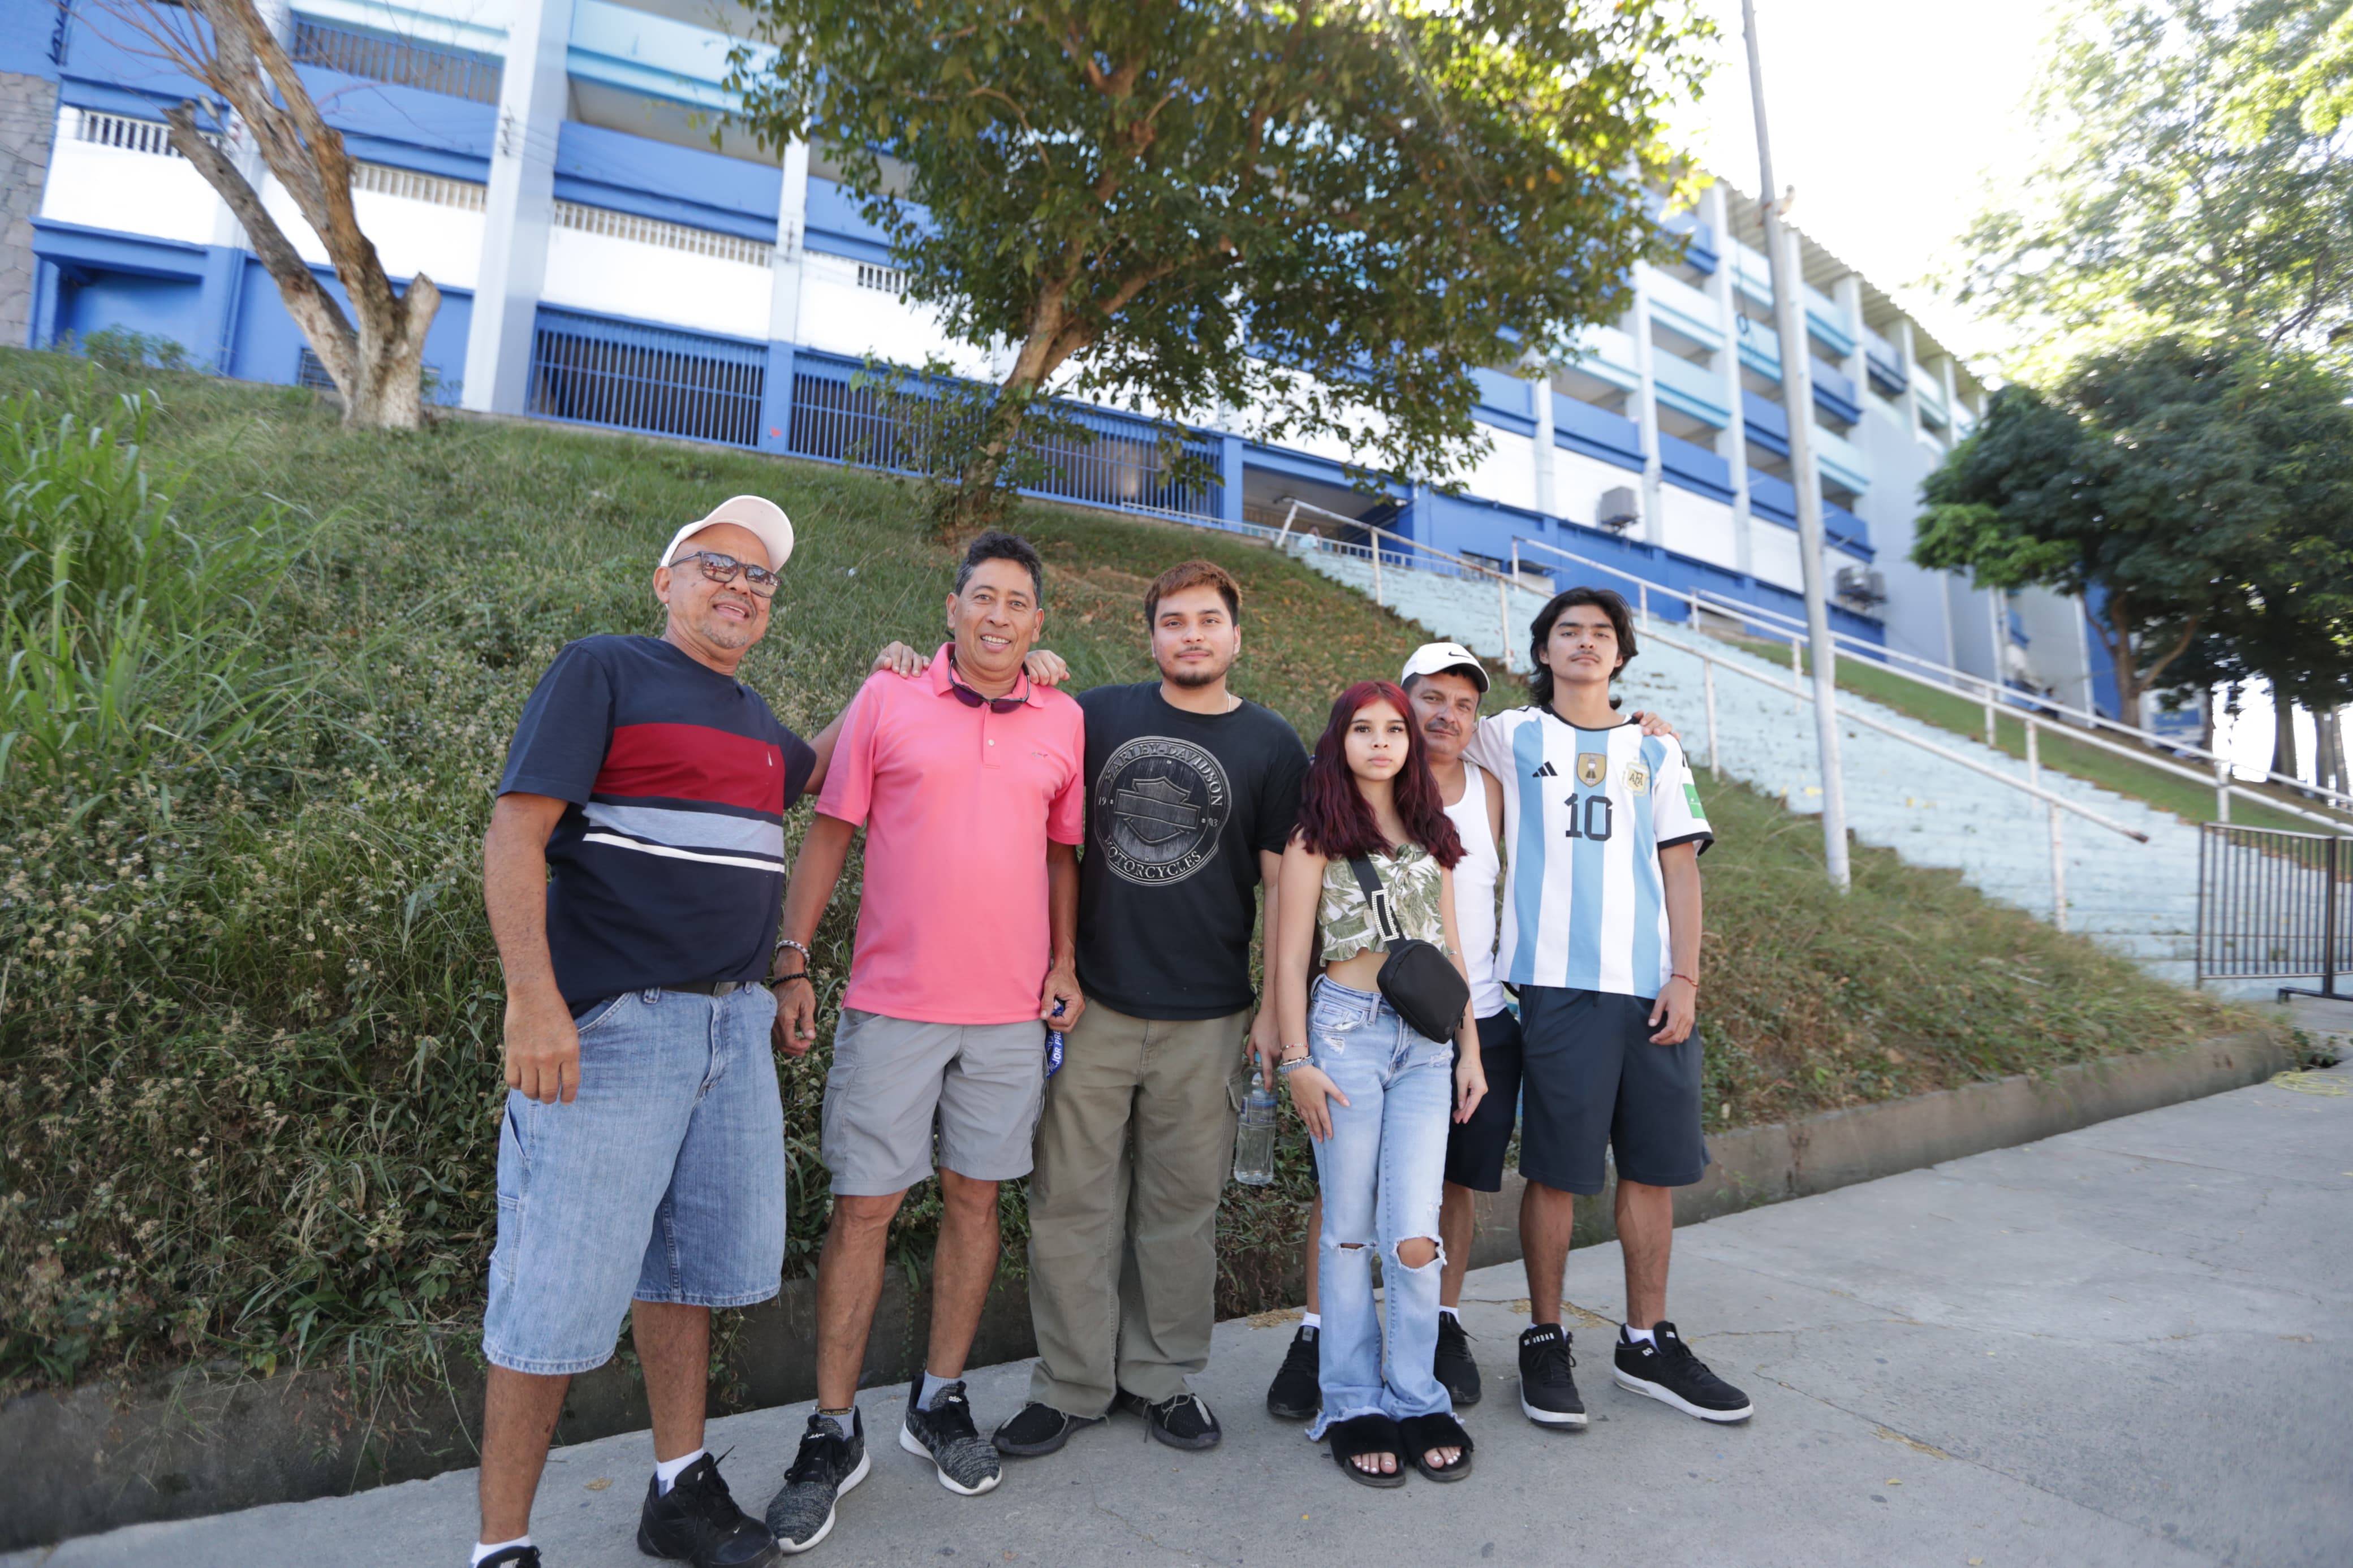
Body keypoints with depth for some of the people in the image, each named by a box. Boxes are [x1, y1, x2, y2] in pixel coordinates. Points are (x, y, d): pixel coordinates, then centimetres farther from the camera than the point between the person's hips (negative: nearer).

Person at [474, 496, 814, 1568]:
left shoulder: (753, 718, 17)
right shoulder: (603, 671, -3)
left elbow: (808, 771, 40)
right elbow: (515, 831, -11)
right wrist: (534, 1000, -20)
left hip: (734, 1026, 7)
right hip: (613, 1025, -7)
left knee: (689, 1263, 16)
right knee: (561, 1289, 0)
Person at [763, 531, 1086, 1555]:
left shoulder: (1064, 722, 6)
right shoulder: (887, 697, -1)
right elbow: (829, 835, 0)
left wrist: (1064, 962, 5)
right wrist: (792, 963, -5)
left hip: (1012, 1008, 3)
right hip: (893, 1001, -2)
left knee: (974, 1197, 12)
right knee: (863, 1207, 3)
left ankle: (940, 1403, 30)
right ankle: (833, 1434, 20)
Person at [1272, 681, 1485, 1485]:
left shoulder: (1431, 833, 16)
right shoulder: (1317, 838, 3)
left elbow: (1450, 948, 17)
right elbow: (1291, 959, -1)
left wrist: (1470, 1048, 13)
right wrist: (1297, 1061, -7)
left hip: (1427, 1041, 3)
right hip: (1347, 1031, -3)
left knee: (1414, 1235, -3)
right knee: (1349, 1230, 4)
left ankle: (1415, 1401, 17)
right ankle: (1352, 1406, 19)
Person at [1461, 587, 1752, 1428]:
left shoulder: (1656, 750, 13)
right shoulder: (1511, 738, 7)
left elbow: (1680, 866, 8)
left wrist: (1684, 977, 0)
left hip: (1651, 987, 3)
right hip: (1558, 983, -3)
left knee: (1655, 1166, 8)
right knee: (1556, 1171, 0)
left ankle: (1648, 1343, 24)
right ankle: (1545, 1343, 16)